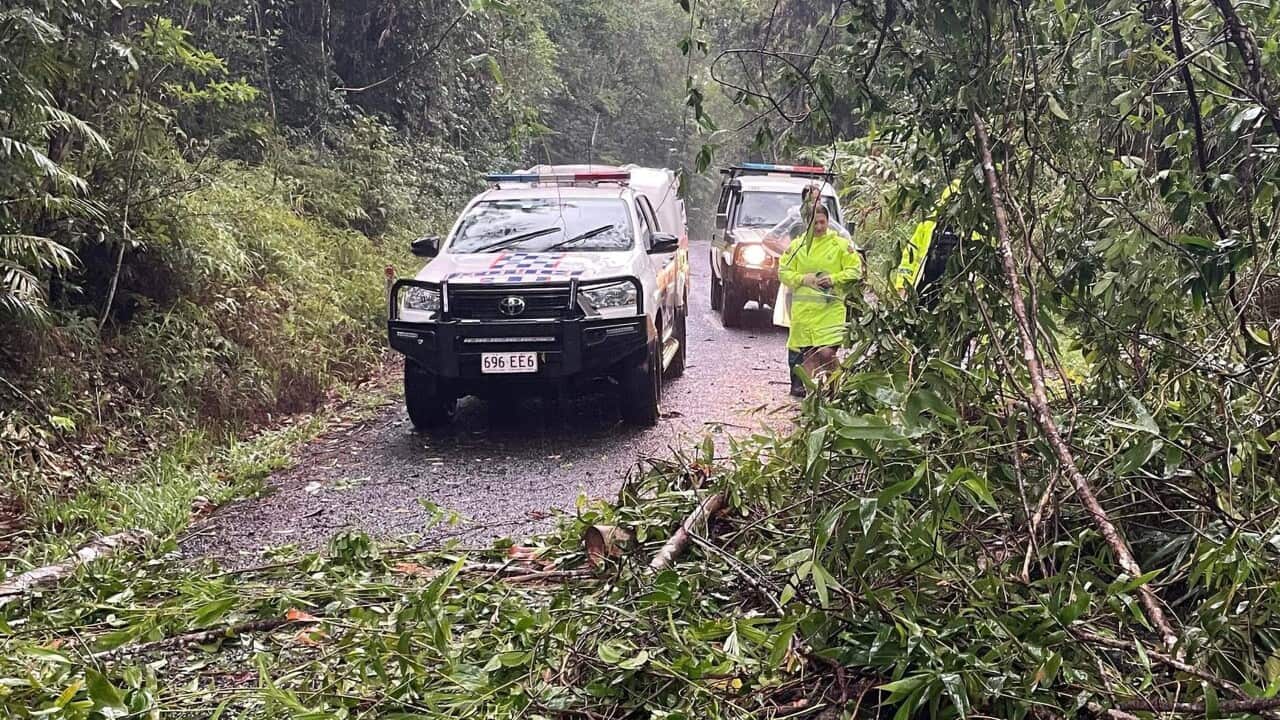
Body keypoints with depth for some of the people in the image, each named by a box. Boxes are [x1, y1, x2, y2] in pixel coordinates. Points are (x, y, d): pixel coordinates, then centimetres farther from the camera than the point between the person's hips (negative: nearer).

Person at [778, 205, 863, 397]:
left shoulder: (840, 244, 4)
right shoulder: (797, 244, 10)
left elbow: (855, 270, 2)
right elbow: (783, 271, 9)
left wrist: (834, 279, -11)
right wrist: (802, 279, -7)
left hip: (831, 307, -2)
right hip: (803, 307, 3)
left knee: (827, 352, -13)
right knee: (808, 352, 5)